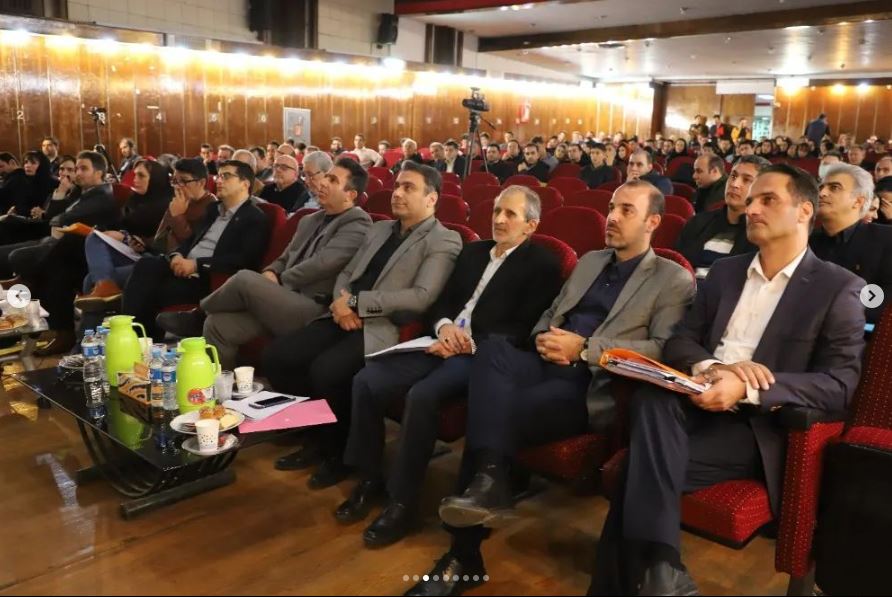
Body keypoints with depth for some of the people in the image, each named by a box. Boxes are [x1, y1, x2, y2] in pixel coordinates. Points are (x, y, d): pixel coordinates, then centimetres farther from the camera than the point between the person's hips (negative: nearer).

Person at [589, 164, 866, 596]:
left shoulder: (838, 288, 2)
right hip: (697, 405, 4)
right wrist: (706, 367, -15)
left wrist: (746, 388, -24)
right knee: (653, 397, -33)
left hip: (759, 426, -4)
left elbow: (840, 385, -8)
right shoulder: (724, 271, 18)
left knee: (640, 468, -29)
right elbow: (679, 341, 11)